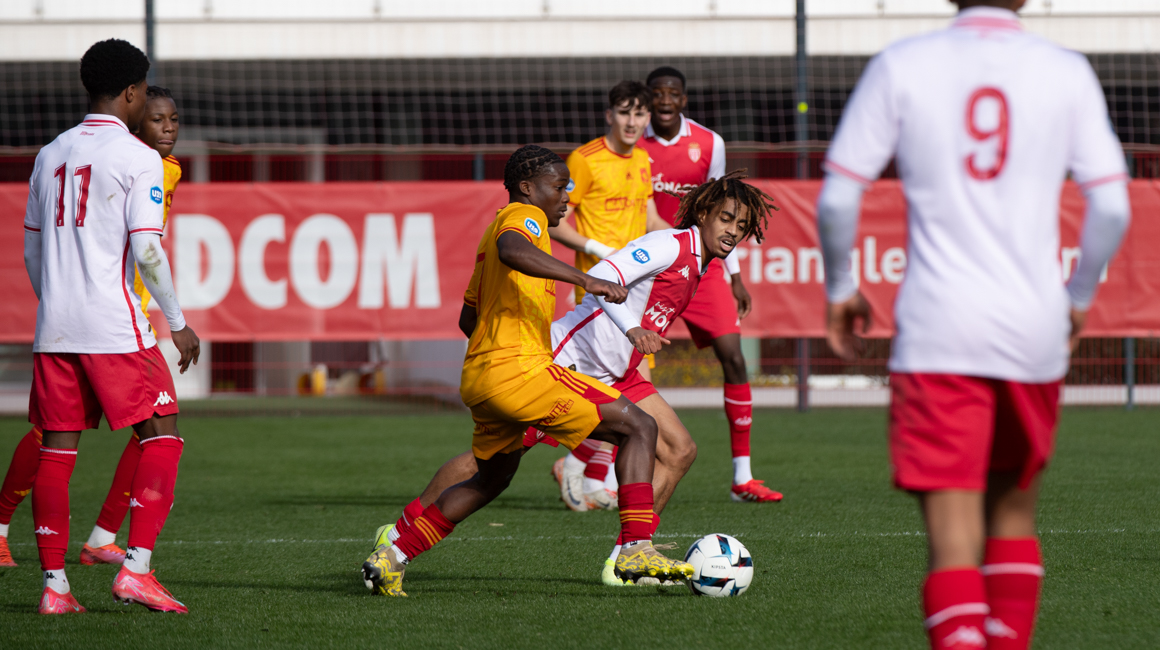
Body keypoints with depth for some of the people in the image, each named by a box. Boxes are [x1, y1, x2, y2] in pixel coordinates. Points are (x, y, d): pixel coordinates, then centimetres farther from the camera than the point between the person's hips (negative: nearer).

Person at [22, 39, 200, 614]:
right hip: (114, 326, -6)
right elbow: (145, 248, -12)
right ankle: (136, 569, -10)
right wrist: (178, 322, -4)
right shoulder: (138, 158, -6)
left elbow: (32, 249, 17)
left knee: (56, 450, 7)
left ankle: (54, 585, 4)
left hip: (54, 328, 6)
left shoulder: (50, 155, 14)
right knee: (162, 436, 2)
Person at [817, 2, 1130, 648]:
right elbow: (1111, 207, 0)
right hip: (1034, 330, 2)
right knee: (1014, 509, 21)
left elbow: (838, 198, -2)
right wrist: (1080, 296, 16)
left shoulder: (901, 67, 0)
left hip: (939, 331, -2)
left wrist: (840, 289, 15)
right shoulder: (1067, 73, 3)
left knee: (953, 535, -6)